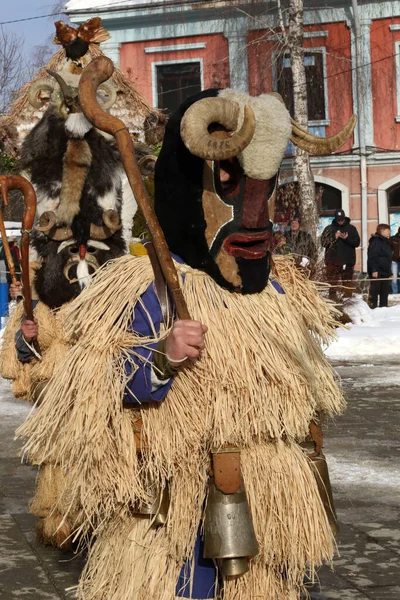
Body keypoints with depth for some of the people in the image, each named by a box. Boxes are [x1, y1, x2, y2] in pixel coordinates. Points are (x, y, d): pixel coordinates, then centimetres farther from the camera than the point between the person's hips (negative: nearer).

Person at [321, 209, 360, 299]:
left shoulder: (351, 228, 8)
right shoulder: (329, 229, 8)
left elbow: (357, 242, 2)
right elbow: (323, 242, 1)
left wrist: (347, 238, -13)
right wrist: (334, 237, -12)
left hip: (348, 261, 1)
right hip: (333, 261, 0)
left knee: (348, 281, 3)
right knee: (333, 282, -2)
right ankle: (332, 298, 1)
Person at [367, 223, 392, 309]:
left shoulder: (386, 242, 20)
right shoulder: (376, 241, -10)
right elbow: (372, 257, -19)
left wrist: (389, 272, 22)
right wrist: (374, 270, -25)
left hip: (385, 273, 9)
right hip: (377, 273, -9)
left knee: (385, 293, 9)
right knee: (374, 292, -8)